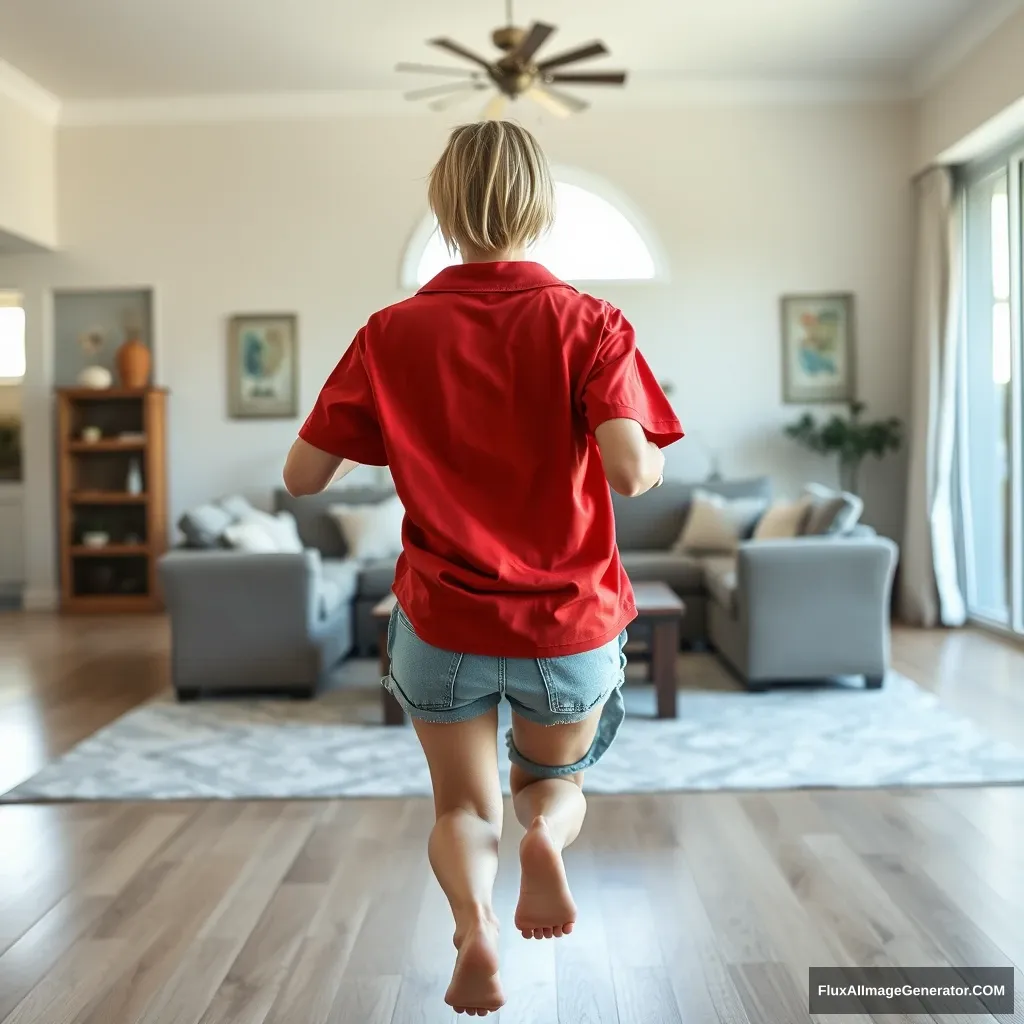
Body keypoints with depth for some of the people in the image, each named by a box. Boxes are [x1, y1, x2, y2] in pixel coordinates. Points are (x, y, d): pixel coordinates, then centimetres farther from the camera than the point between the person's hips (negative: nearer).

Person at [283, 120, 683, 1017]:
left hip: (444, 622, 1)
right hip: (571, 624, 0)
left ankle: (472, 918, -11)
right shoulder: (588, 323, -9)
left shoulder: (393, 332, -5)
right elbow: (630, 470, -23)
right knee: (558, 783, 26)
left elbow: (302, 477, -4)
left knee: (466, 808, 20)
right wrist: (655, 468, 0)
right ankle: (546, 829, -8)